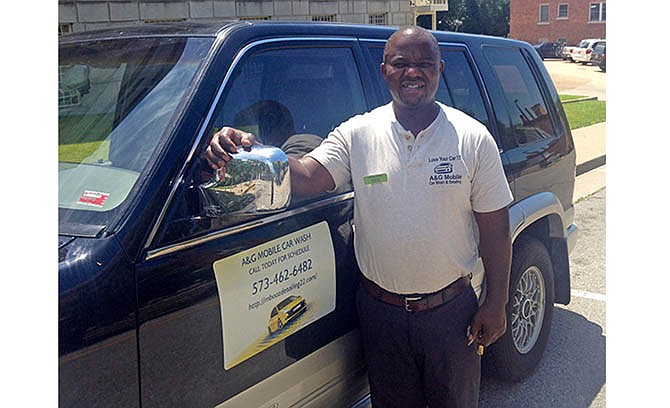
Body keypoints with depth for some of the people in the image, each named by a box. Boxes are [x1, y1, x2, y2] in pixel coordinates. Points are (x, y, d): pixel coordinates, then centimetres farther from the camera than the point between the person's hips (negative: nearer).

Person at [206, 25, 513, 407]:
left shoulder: (473, 138, -6)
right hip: (381, 309, 1)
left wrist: (496, 305, -5)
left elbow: (495, 228, -4)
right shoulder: (357, 133, -5)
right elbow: (305, 178, -17)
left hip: (451, 310, 0)